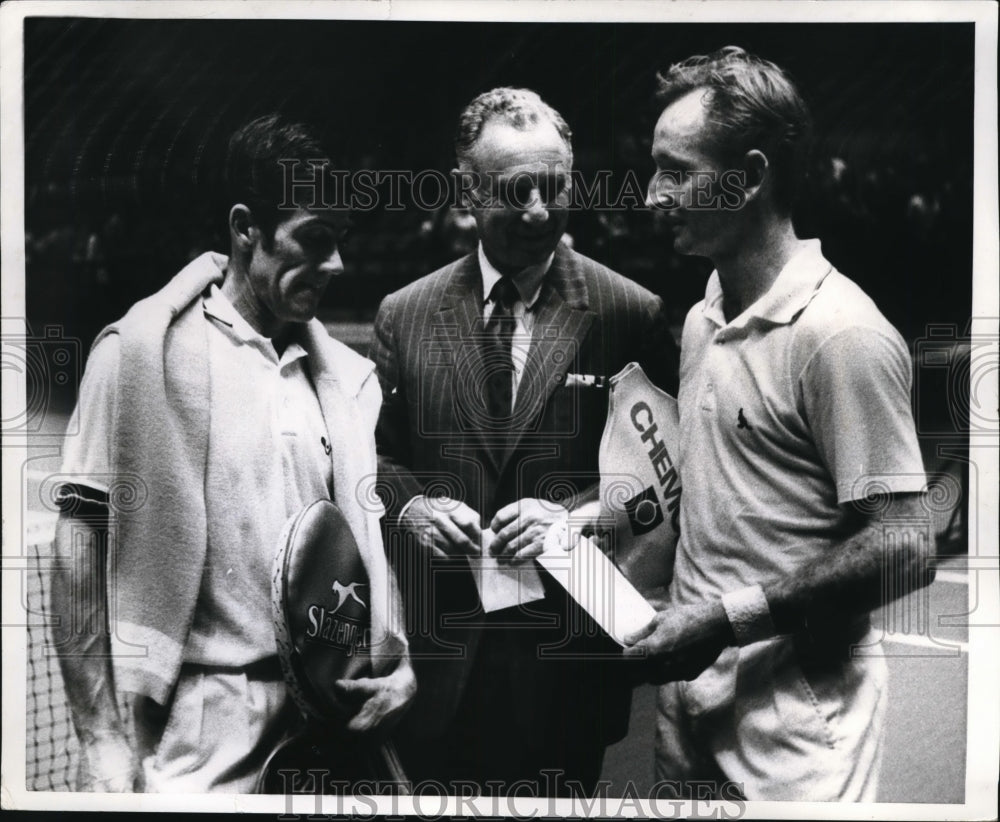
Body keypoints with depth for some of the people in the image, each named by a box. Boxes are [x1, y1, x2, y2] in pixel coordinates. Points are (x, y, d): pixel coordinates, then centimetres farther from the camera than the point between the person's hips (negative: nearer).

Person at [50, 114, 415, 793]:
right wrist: (100, 738, -10)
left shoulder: (348, 376, 7)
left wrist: (402, 662, -3)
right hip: (199, 728, -4)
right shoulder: (144, 349, -6)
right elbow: (80, 543, -7)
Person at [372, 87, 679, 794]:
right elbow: (377, 453, 10)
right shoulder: (404, 314, 3)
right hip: (441, 649, 2)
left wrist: (573, 511, -16)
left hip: (569, 656, -1)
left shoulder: (629, 312, -4)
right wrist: (410, 505, -10)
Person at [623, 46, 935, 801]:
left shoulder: (841, 335, -17)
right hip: (690, 693, 7)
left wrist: (729, 619, -19)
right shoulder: (702, 321, 8)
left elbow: (903, 552, -18)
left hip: (792, 715, -7)